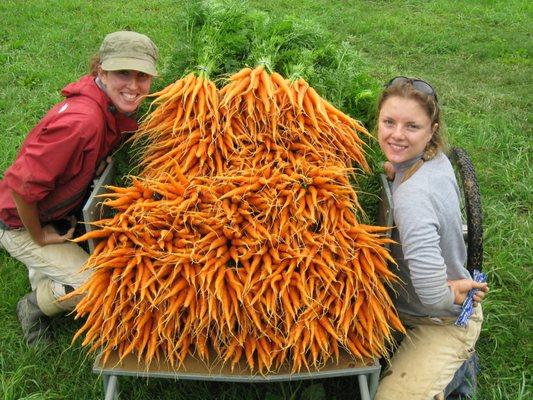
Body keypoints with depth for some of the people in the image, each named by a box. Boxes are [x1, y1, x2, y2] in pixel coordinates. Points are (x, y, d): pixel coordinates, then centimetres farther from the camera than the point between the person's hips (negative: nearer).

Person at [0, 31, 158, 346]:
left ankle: (44, 272, 31)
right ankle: (35, 307, 15)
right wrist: (40, 236, -19)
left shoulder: (116, 107, -11)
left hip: (63, 211, 8)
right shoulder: (81, 121, -38)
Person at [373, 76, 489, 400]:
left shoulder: (412, 194, -35)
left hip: (445, 323, -9)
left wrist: (451, 298, -19)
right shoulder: (436, 158, -7)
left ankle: (455, 369, 11)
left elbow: (432, 293, -42)